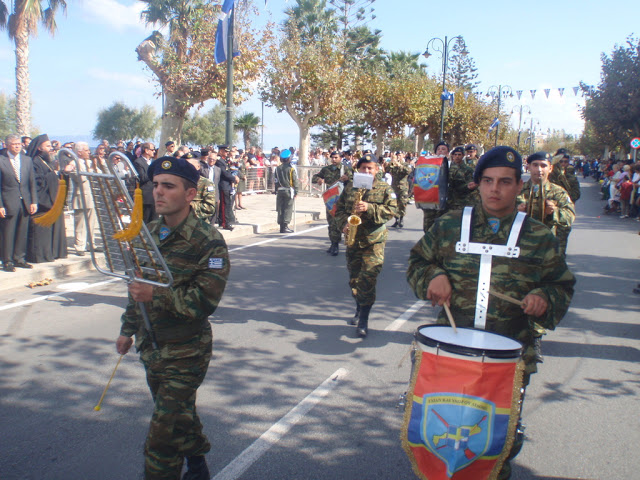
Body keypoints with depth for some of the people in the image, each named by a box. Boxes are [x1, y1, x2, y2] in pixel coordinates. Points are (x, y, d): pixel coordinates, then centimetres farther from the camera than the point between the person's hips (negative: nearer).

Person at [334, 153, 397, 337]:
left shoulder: (385, 189, 0)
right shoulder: (350, 187, 9)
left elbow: (392, 210, -9)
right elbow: (339, 208, 12)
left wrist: (369, 208, -21)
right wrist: (344, 224, -7)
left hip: (374, 241, -4)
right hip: (353, 239, 4)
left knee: (368, 279, -12)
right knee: (354, 278, 13)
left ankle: (364, 320, -6)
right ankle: (360, 308, 35)